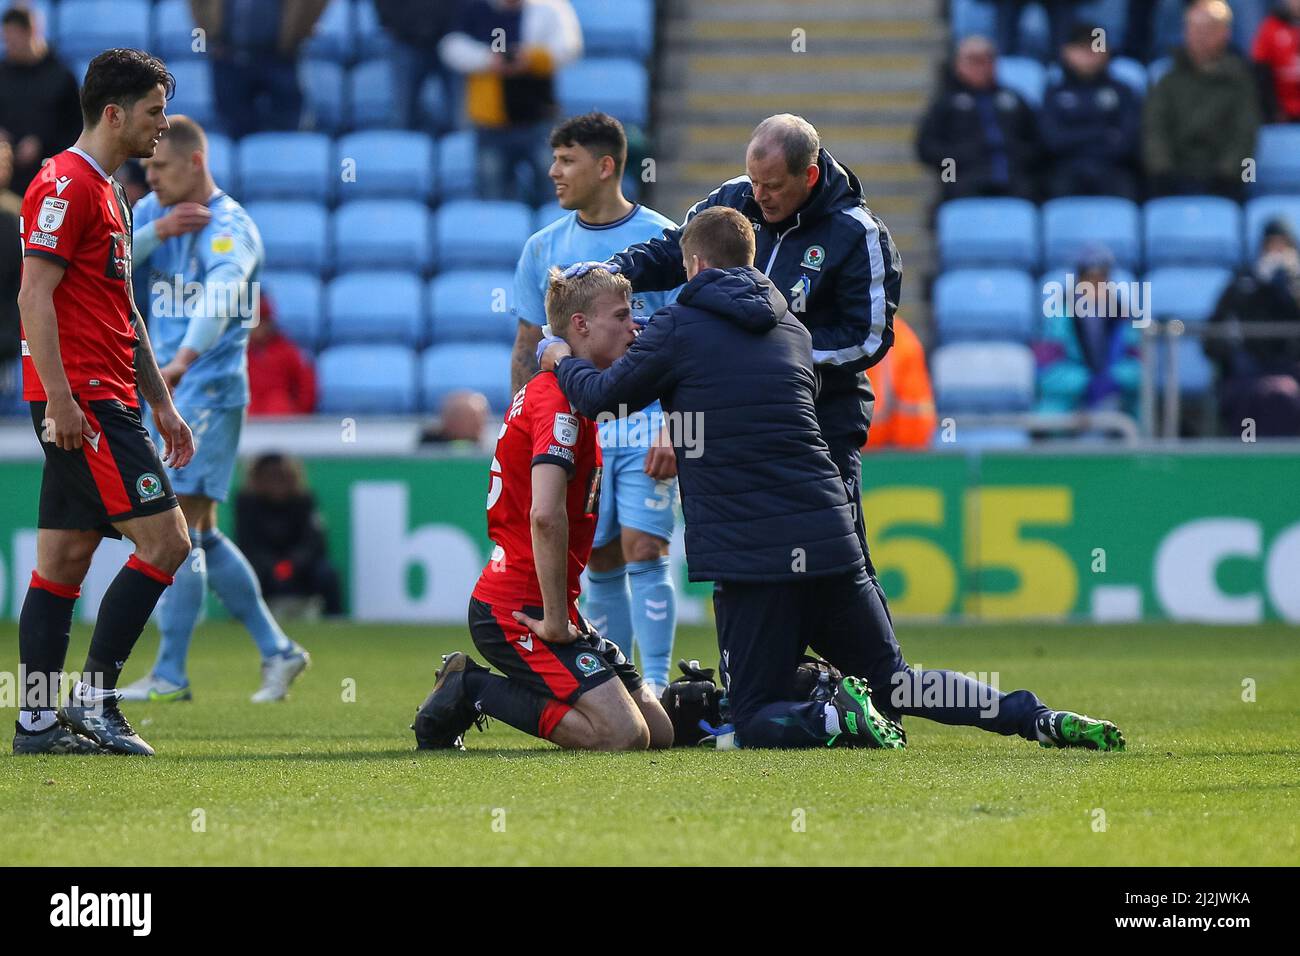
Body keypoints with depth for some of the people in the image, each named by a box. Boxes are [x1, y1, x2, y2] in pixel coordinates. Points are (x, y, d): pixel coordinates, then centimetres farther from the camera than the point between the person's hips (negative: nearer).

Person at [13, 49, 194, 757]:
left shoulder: (106, 193, 21)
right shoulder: (66, 184, -11)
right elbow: (34, 296, -17)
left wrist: (161, 403, 23)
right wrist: (60, 398, -23)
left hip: (104, 403, 10)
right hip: (81, 401, -10)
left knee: (63, 562, 8)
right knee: (164, 538, -12)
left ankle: (36, 721, 9)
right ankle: (94, 699, -9)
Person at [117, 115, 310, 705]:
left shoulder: (229, 228, -16)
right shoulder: (154, 212, 9)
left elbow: (219, 297, -36)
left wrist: (184, 359, -53)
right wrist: (154, 233, -18)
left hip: (209, 387, -9)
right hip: (170, 388, 9)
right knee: (201, 536, 11)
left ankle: (169, 675, -7)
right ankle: (277, 652, 19)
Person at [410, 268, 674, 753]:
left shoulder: (550, 391, 18)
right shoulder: (559, 400, -15)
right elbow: (545, 516, -29)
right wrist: (555, 620, -23)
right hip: (520, 610, -11)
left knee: (659, 730, 7)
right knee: (622, 734, -21)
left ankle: (470, 685, 12)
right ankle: (472, 690, -6)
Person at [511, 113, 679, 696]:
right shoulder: (544, 248, 9)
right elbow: (527, 349, 13)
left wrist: (673, 432, -13)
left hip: (645, 427, -3)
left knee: (645, 554, -10)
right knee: (601, 566, 6)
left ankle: (655, 687, -7)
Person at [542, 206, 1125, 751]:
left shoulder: (679, 330, 0)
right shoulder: (792, 333, 18)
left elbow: (601, 397, 7)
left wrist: (563, 360, 29)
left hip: (748, 558, -5)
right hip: (832, 541, 5)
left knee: (755, 721, 6)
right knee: (892, 682, 17)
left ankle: (835, 720, -26)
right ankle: (1037, 717, -4)